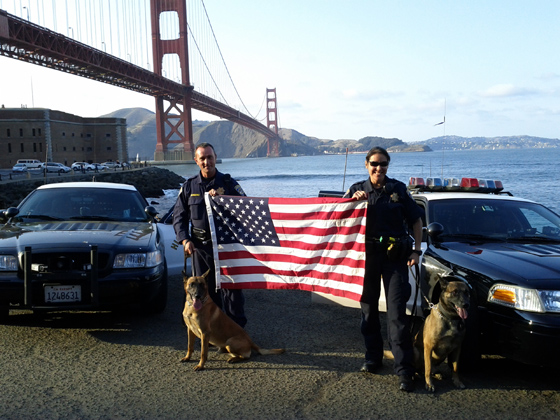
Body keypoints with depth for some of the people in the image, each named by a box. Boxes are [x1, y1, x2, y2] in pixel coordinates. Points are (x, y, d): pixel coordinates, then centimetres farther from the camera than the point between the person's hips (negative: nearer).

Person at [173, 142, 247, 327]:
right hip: (200, 245, 2)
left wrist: (221, 198, -18)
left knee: (231, 286, -1)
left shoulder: (228, 182, 4)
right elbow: (179, 216, 11)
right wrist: (184, 239, -3)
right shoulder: (189, 186, 8)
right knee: (206, 288, 7)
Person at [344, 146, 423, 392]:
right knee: (368, 308, 10)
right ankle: (372, 359, 25)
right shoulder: (358, 189, 7)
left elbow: (416, 220, 10)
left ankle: (404, 370, -8)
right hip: (367, 254, 2)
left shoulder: (398, 189, 5)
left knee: (397, 312, -8)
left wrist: (417, 250, 2)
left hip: (395, 256, -2)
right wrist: (355, 200, -16)